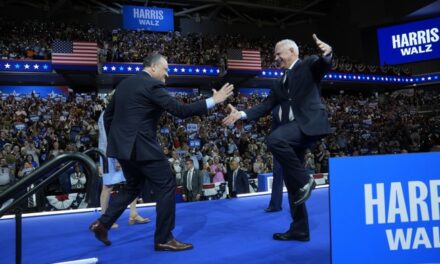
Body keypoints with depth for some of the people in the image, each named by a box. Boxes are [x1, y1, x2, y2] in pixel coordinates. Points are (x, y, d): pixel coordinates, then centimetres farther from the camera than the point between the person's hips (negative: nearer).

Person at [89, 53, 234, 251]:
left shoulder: (124, 84, 15)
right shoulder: (152, 85, -11)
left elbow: (108, 115, 18)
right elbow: (180, 110, -17)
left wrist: (115, 140, 26)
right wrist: (213, 101, -14)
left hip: (122, 145, 9)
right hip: (141, 146, -9)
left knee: (133, 187, 25)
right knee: (167, 187, 0)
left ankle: (103, 223, 22)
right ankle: (163, 239, 6)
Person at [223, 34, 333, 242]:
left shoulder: (309, 65, 7)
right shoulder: (279, 83, 25)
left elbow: (324, 65, -16)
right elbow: (265, 106, 17)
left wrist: (326, 53, -40)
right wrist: (241, 114, 4)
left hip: (309, 123, -8)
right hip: (292, 131, 8)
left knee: (274, 139, -33)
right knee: (290, 181, 7)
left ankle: (304, 180, -15)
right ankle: (299, 230, 17)